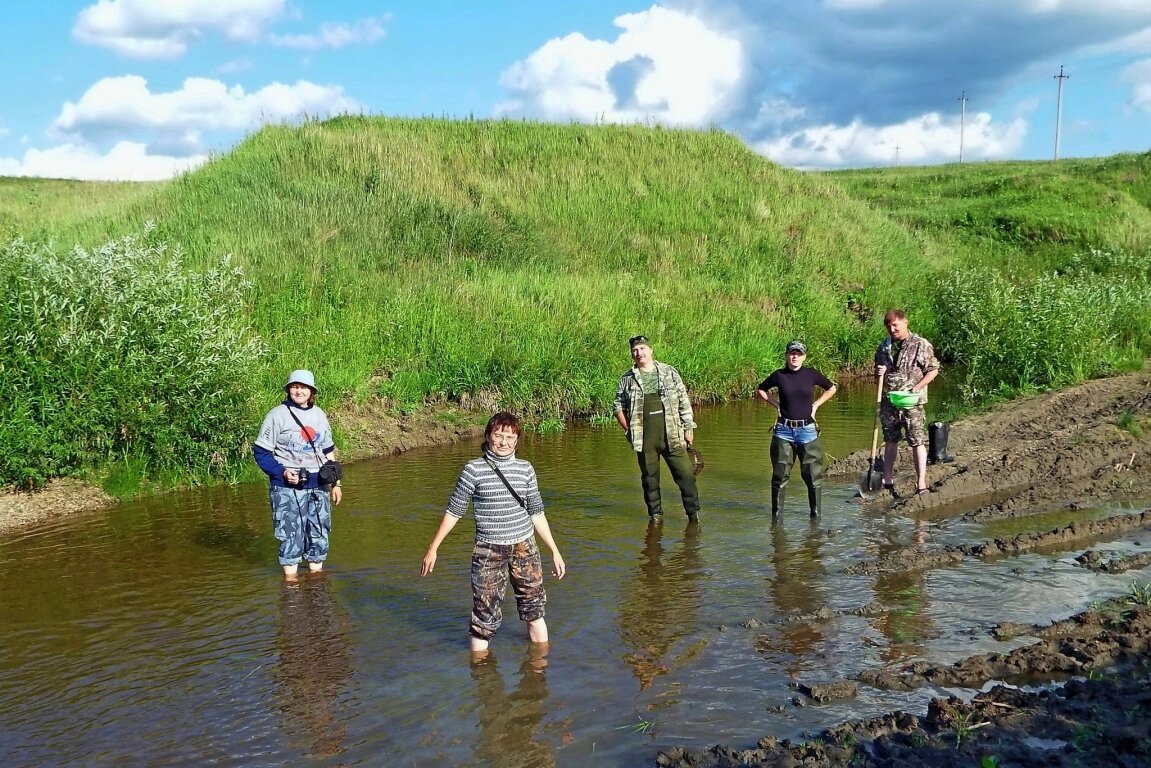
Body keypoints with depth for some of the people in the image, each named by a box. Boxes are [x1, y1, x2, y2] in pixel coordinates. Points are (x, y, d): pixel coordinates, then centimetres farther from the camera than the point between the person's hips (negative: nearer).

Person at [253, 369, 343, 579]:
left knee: (319, 534, 11)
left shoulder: (319, 414, 11)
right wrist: (282, 472, -19)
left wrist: (336, 483, 18)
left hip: (318, 485, 5)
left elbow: (328, 451, 19)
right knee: (291, 535, -3)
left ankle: (316, 571, 26)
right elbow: (260, 452, -6)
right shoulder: (278, 415, -6)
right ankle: (290, 577, 8)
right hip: (287, 487, -5)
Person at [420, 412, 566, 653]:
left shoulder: (525, 469, 3)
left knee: (534, 609, 11)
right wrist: (433, 548, 3)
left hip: (524, 548, 3)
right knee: (485, 614, 1)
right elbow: (454, 511, 2)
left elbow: (536, 513, 11)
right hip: (489, 551, -3)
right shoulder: (474, 469, -5)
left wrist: (555, 551, 12)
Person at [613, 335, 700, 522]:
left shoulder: (670, 373, 4)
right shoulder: (627, 379, 5)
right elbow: (619, 406, 12)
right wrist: (628, 429, 2)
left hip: (672, 436, -1)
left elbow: (684, 402, 6)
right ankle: (656, 515, 21)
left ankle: (694, 513, 10)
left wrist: (689, 429, 3)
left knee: (686, 474, -3)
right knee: (649, 478, 8)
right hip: (645, 440, 1)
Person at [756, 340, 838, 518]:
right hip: (783, 431, 0)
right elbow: (760, 391, 16)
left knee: (813, 475, 2)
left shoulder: (811, 374, 1)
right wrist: (775, 404, 5)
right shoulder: (779, 375, 1)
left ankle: (816, 513, 14)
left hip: (808, 430, 0)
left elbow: (831, 388, 17)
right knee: (780, 475, 3)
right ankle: (776, 513, 13)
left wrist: (816, 404, 8)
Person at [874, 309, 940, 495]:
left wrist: (917, 387, -17)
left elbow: (933, 370, -4)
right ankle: (887, 479, 24)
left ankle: (921, 483, -4)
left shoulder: (921, 345, -6)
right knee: (890, 440, 15)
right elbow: (877, 370, 22)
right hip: (888, 402, 5)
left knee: (918, 442, -6)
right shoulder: (884, 347, 10)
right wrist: (878, 372, -2)